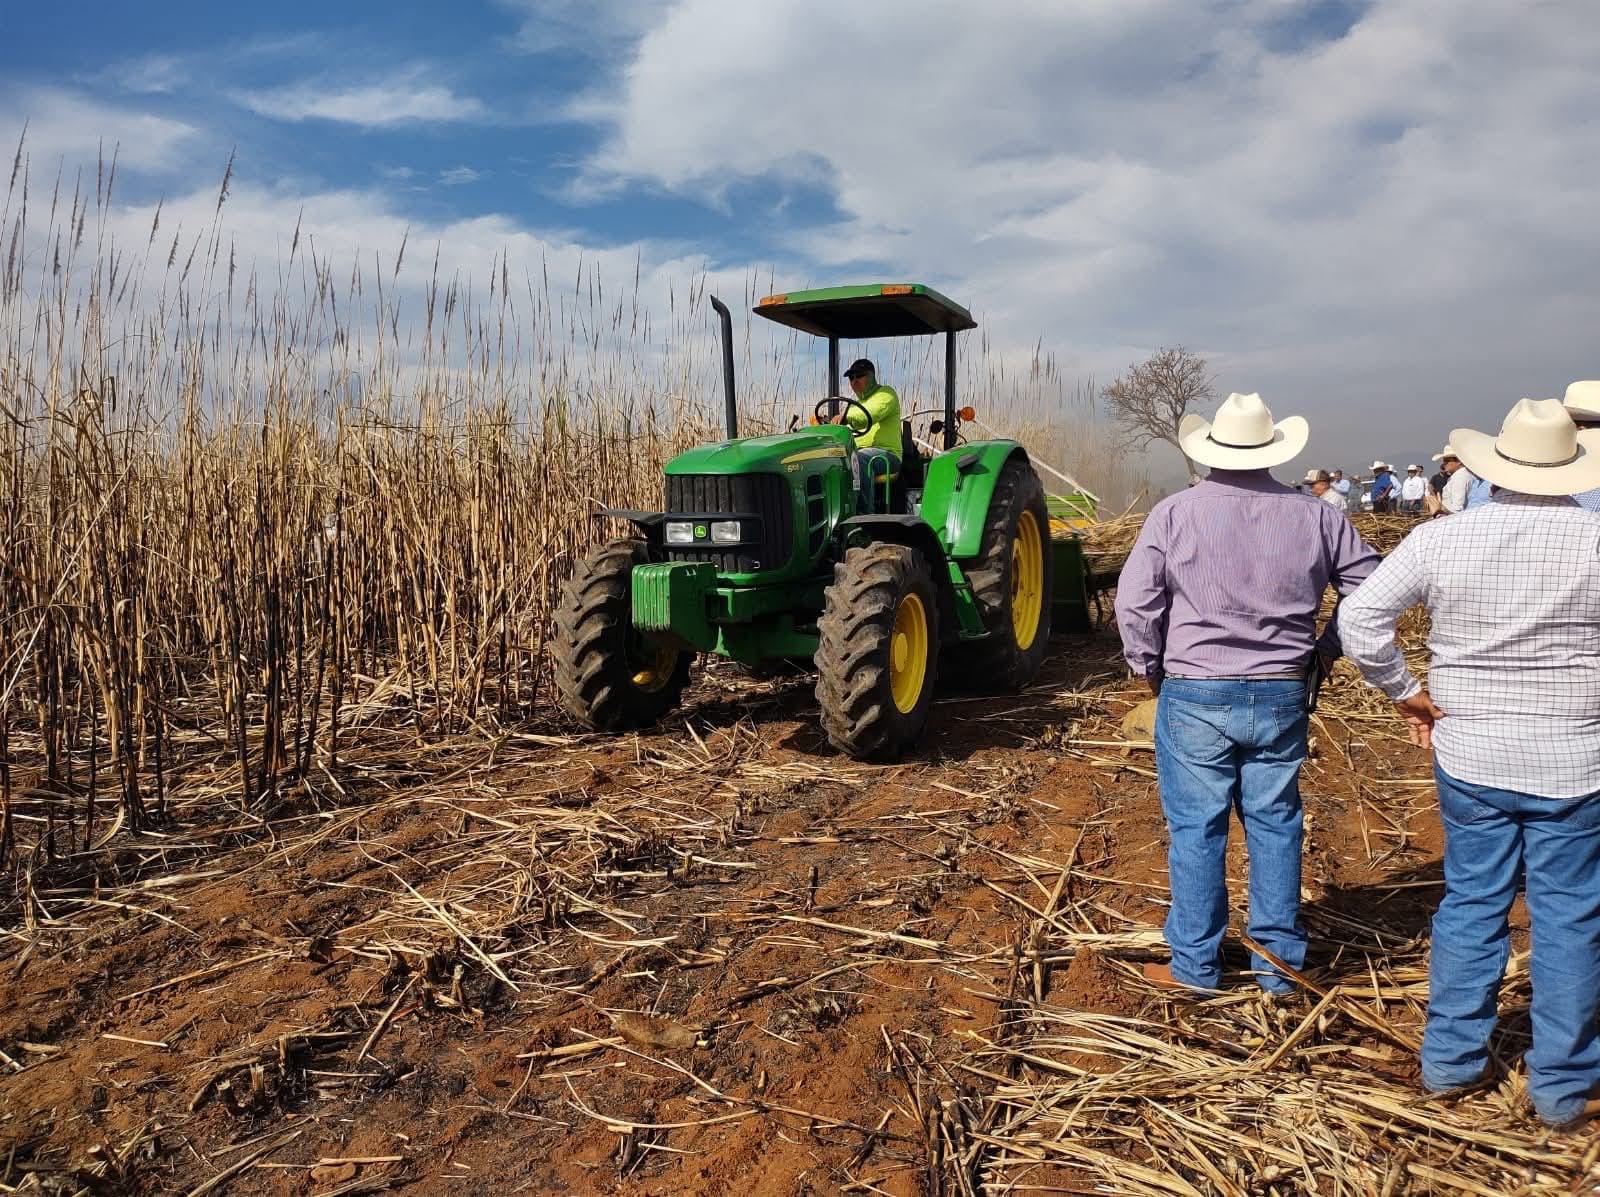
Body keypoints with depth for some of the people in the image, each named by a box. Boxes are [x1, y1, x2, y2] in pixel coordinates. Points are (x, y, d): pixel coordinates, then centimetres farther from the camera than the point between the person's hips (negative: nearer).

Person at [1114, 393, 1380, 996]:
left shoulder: (1175, 513, -8)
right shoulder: (1315, 515, 0)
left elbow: (1134, 603, -10)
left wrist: (1152, 669, 4)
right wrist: (1326, 649, 16)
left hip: (1194, 697, -3)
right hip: (1281, 697, 3)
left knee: (1196, 828, 7)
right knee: (1275, 824, 14)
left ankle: (1194, 964, 17)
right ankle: (1279, 963, 24)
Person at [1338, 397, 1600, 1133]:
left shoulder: (1440, 539, -8)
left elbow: (1358, 619, -11)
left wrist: (1406, 693, 0)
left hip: (1469, 758, 2)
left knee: (1469, 904, 15)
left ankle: (1449, 1060, 26)